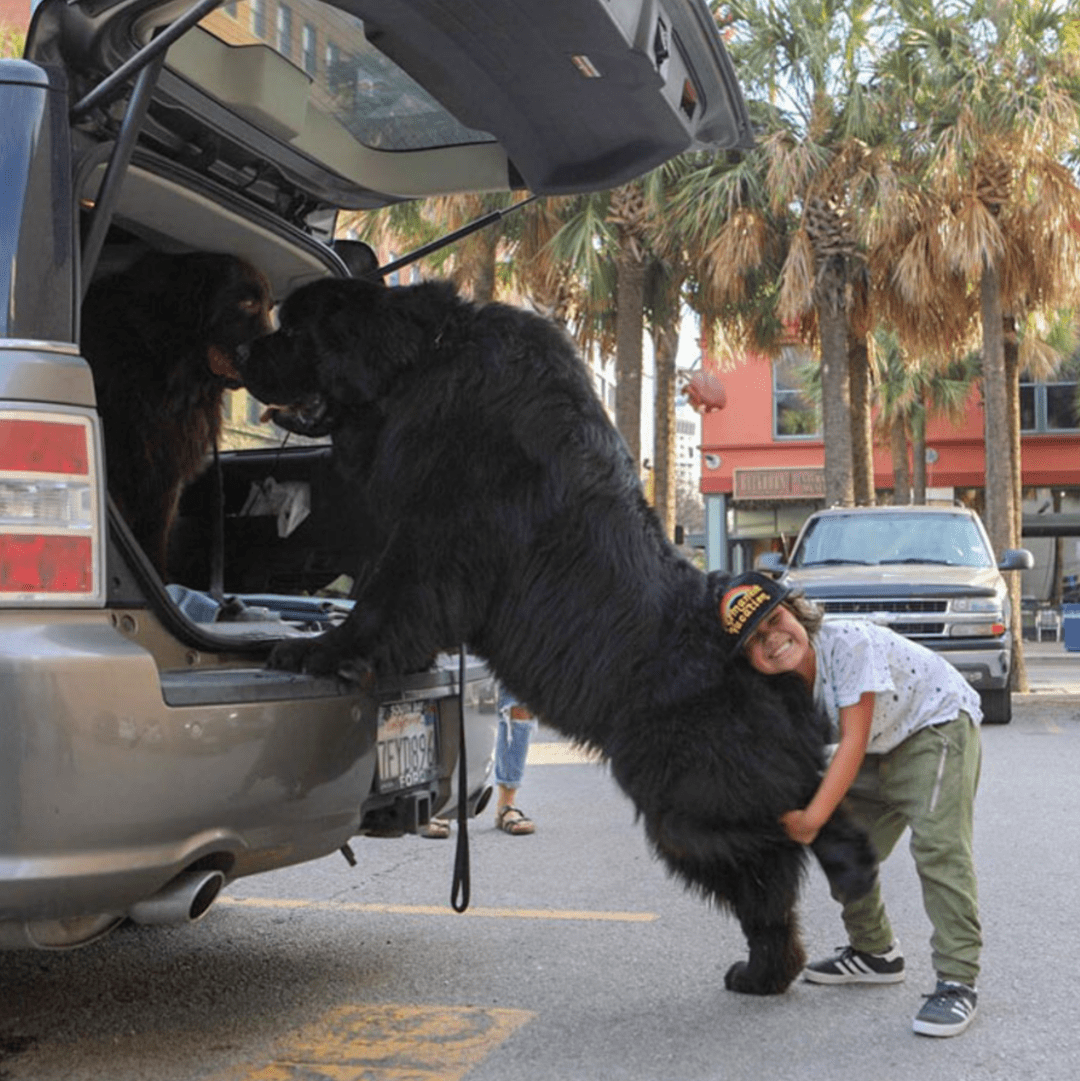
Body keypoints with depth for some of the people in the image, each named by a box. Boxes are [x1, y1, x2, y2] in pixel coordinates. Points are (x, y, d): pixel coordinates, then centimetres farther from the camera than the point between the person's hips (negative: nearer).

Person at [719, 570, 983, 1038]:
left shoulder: (849, 643, -34)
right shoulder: (782, 686, -11)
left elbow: (853, 743, -33)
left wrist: (812, 819, -31)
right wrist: (790, 814, -19)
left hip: (940, 725, -8)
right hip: (880, 749, 8)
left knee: (937, 843, -24)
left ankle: (957, 981, -19)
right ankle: (874, 952, 31)